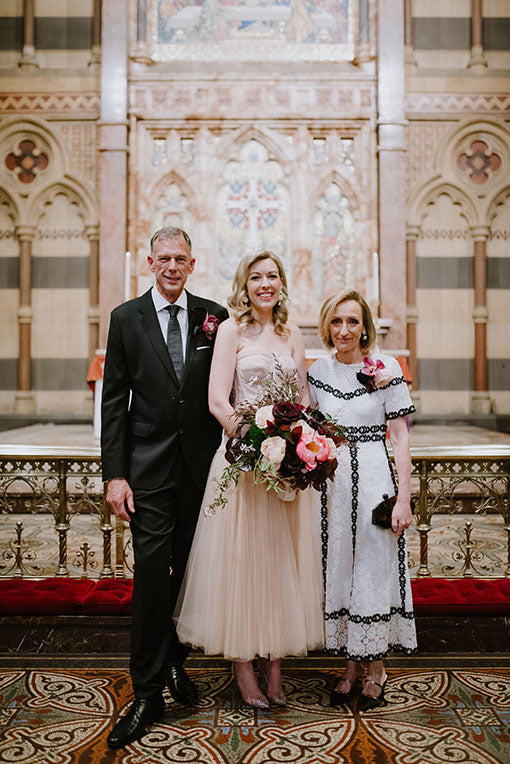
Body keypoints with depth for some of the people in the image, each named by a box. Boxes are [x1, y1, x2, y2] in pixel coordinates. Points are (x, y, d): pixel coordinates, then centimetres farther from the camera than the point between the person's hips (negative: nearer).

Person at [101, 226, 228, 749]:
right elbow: (114, 399, -2)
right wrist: (114, 475, -8)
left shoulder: (214, 317, 4)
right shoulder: (126, 318, 1)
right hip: (148, 467, -2)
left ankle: (175, 660, 34)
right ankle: (148, 691, 10)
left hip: (202, 465, 2)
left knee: (191, 569, 13)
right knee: (152, 572, -3)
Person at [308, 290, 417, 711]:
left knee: (375, 569, 3)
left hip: (373, 477, -3)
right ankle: (352, 665, 24)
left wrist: (404, 498, -9)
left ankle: (377, 667, 21)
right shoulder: (318, 371, 6)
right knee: (338, 569, 9)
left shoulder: (387, 369, -4)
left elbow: (400, 437, -5)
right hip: (330, 480, 4)